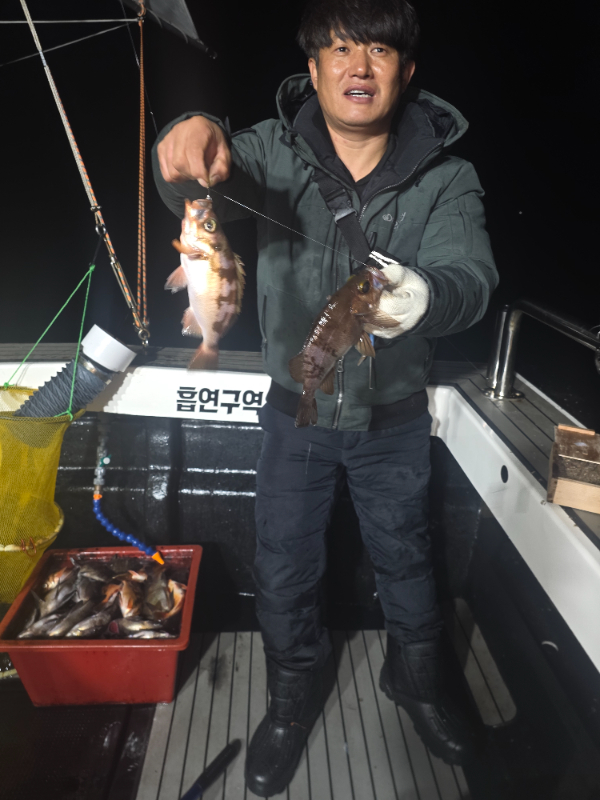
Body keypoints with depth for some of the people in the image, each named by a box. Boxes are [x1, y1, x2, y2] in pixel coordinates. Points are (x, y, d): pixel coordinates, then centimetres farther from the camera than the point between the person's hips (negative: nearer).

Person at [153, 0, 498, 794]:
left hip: (394, 416, 0)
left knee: (403, 556, 20)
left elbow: (471, 275, -25)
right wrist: (194, 139, -51)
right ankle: (294, 695, 45)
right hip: (297, 411, 1)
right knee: (284, 568, 14)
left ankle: (415, 676, 52)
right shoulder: (274, 150, -9)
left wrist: (423, 296, -49)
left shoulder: (446, 178, -11)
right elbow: (200, 181, -27)